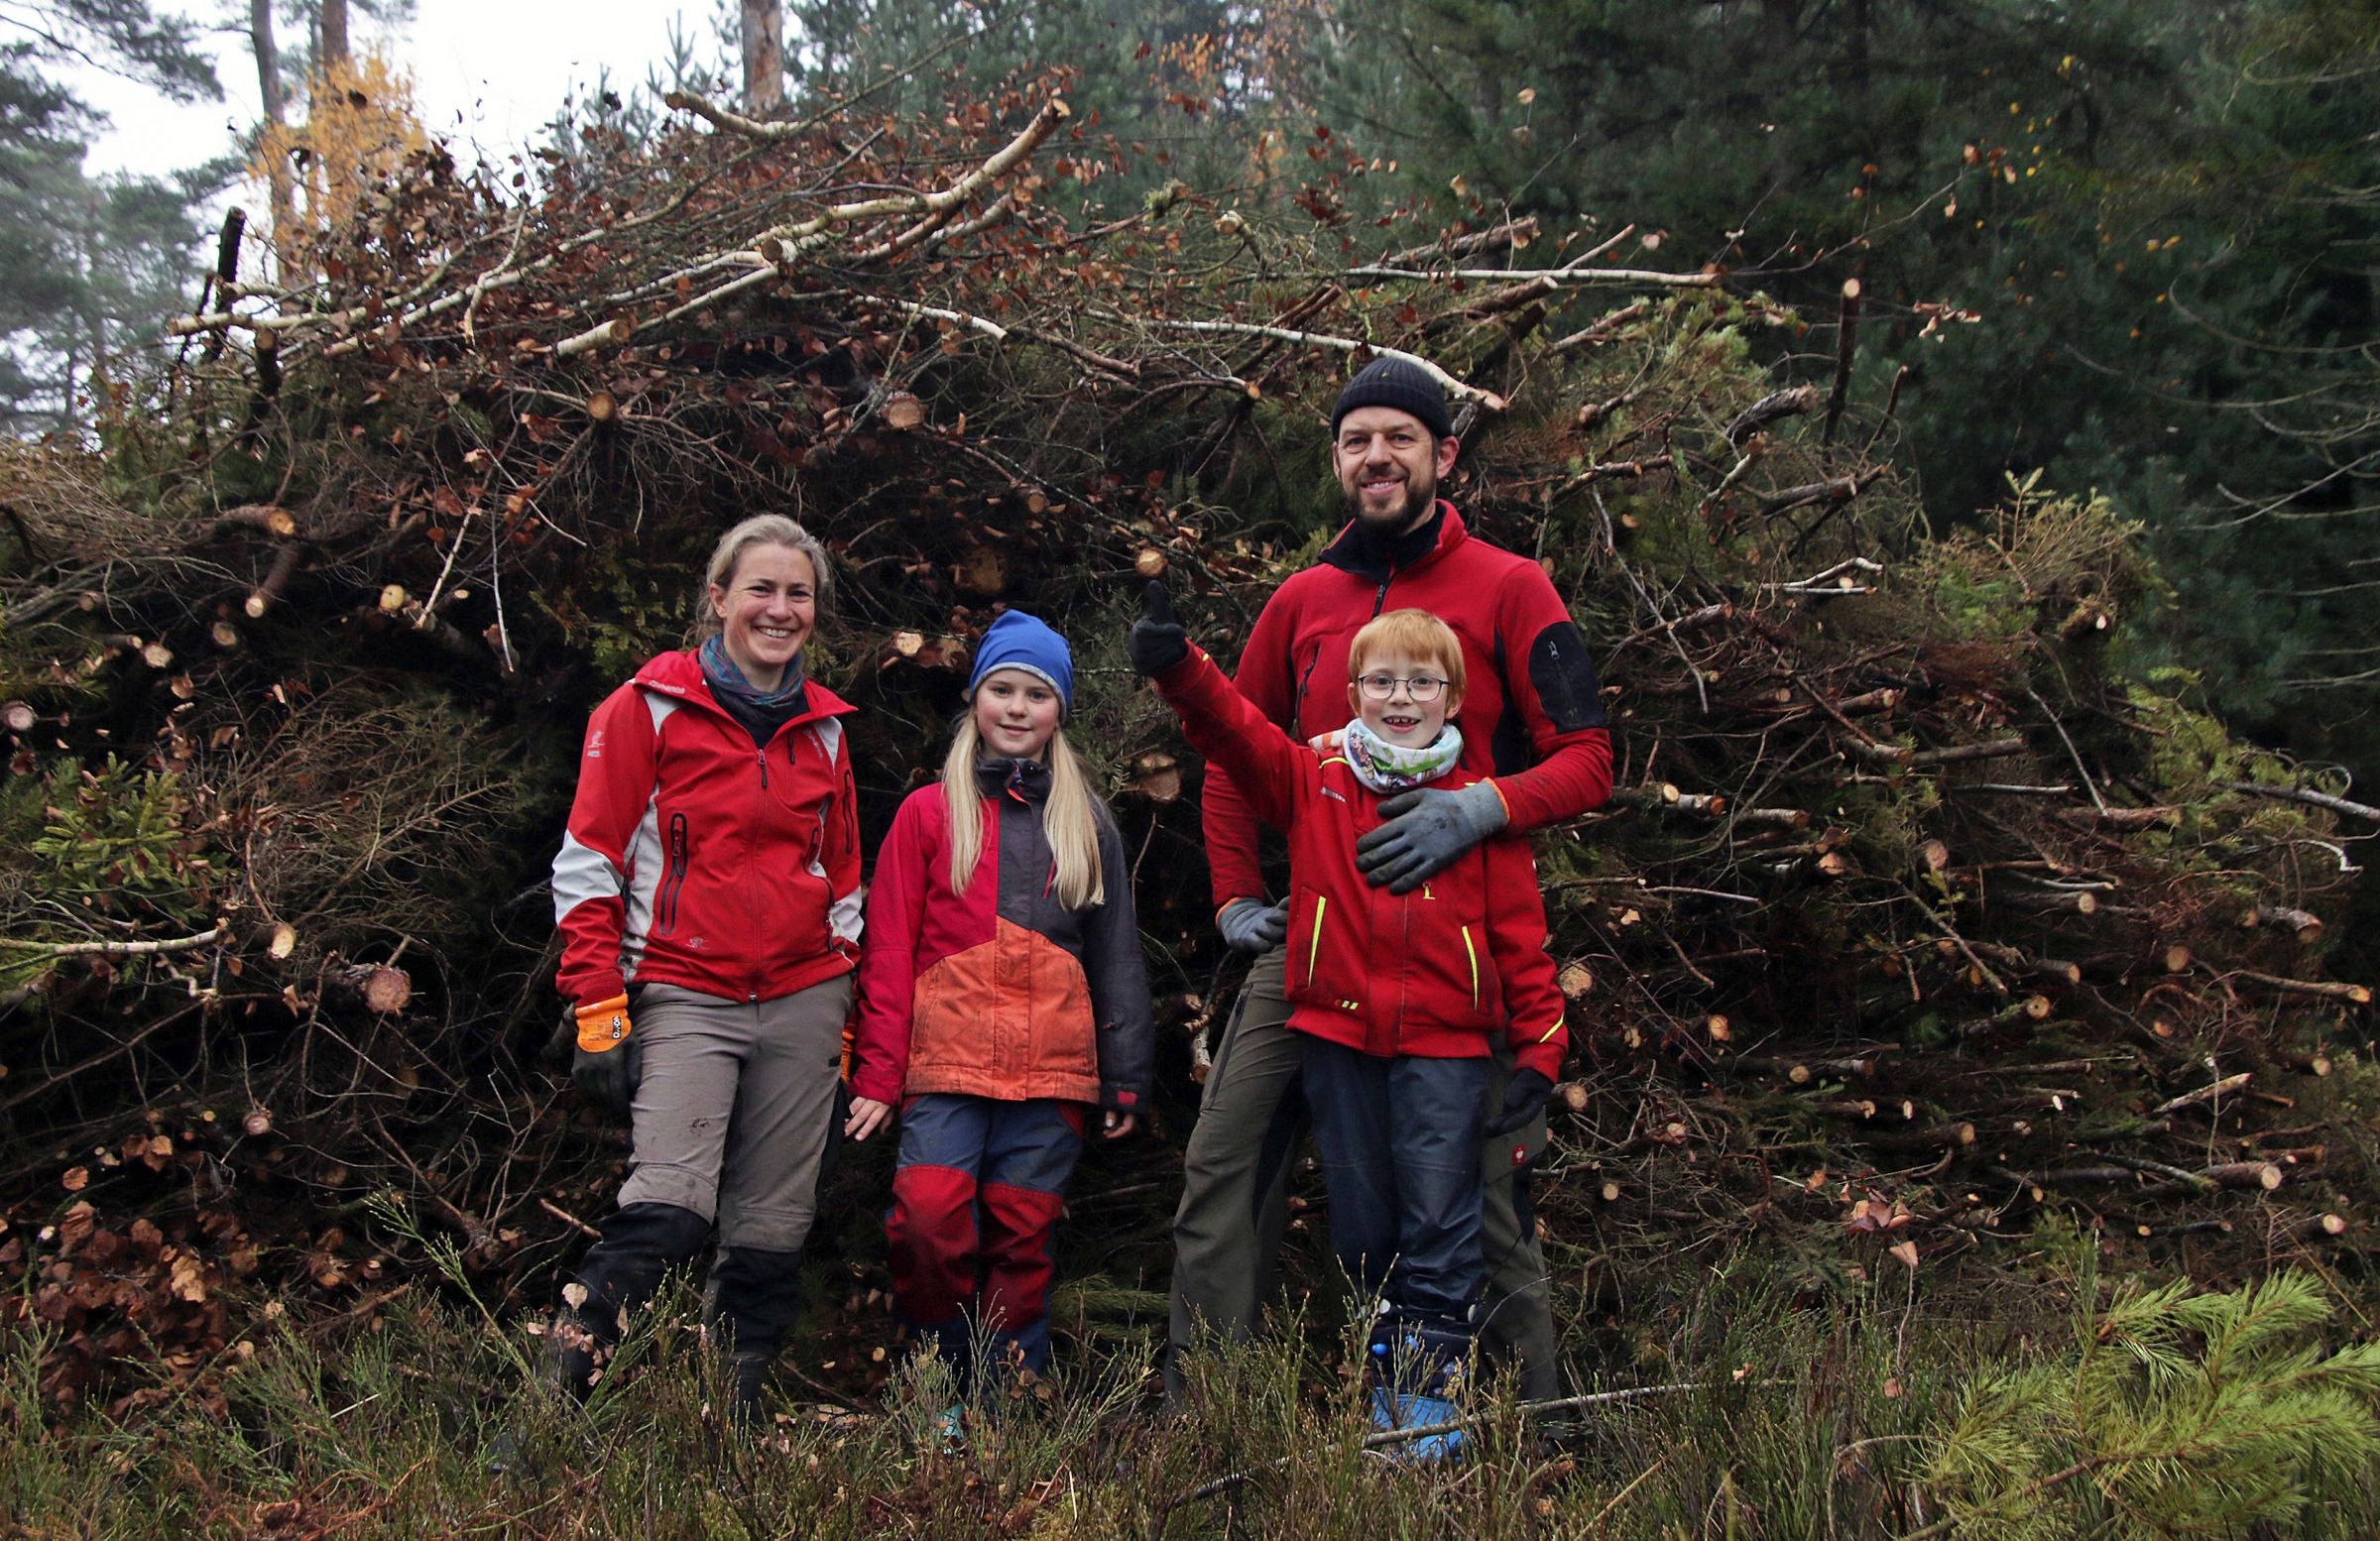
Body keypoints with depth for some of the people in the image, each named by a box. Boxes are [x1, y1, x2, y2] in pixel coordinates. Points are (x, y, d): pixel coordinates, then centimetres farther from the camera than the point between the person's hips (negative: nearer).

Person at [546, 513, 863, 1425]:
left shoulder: (823, 727, 15)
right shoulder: (649, 709, 1)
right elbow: (588, 866, -2)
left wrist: (843, 1013, 17)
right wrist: (598, 1013, -8)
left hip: (803, 1002, 5)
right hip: (687, 997, -4)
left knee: (771, 1231, 3)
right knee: (669, 1207, -22)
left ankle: (735, 1413, 15)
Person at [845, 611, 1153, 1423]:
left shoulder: (1087, 824, 14)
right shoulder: (929, 813, 8)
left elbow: (1116, 954, 15)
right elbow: (889, 952, 5)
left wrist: (1125, 1077, 10)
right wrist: (878, 1074, -1)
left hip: (1052, 1074, 2)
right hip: (946, 1063, -2)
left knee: (1023, 1238, 3)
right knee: (929, 1218, -17)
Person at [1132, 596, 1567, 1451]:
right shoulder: (1312, 781, 6)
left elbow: (1520, 931, 2)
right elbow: (1234, 730, -7)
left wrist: (1539, 1048, -2)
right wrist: (1178, 668, -27)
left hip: (1444, 1040, -2)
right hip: (1337, 1034, 2)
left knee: (1438, 1213, -2)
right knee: (1361, 1216, 11)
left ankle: (1432, 1389, 9)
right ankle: (1381, 1378, 26)